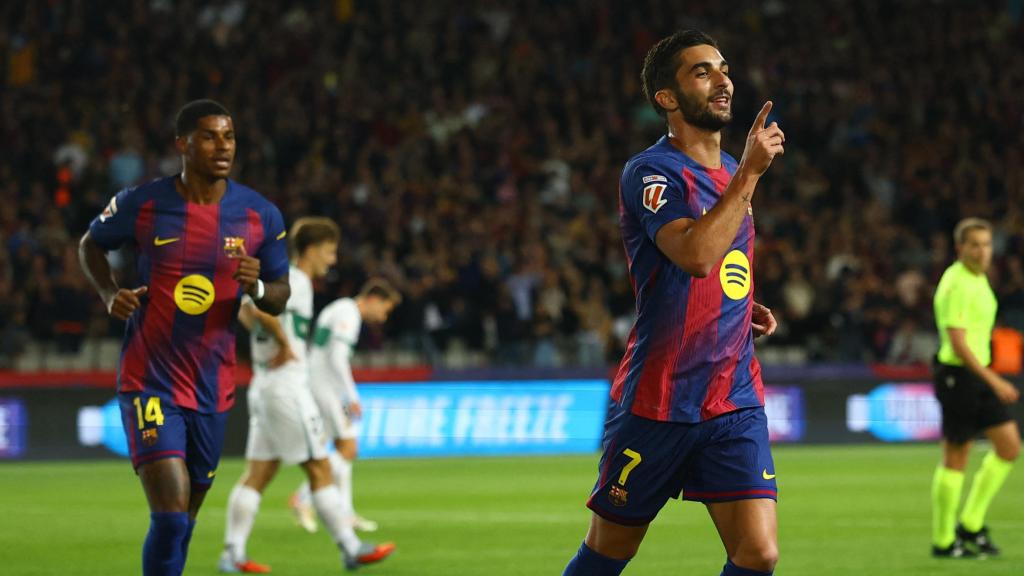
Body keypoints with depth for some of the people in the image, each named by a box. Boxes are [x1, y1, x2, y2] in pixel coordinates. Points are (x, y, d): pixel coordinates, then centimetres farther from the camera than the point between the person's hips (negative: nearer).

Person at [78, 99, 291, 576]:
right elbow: (91, 245, 13)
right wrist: (110, 294, -6)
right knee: (171, 516, -17)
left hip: (213, 389, 4)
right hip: (149, 381, -4)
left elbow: (280, 296, 9)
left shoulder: (260, 216, 0)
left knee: (183, 519, 13)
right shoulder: (141, 204, -6)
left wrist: (257, 287, -14)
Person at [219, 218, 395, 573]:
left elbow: (246, 311, 28)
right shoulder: (296, 282, -13)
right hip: (287, 386, -9)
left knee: (258, 474, 6)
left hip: (264, 385, 9)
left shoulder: (282, 278, 16)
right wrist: (284, 344, -20)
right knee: (319, 469, -3)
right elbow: (260, 308, -30)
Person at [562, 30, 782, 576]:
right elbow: (696, 254, -30)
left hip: (735, 401, 6)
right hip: (658, 402, -6)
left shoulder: (732, 171, 14)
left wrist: (748, 309, 10)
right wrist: (750, 173, -25)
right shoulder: (651, 173, -11)